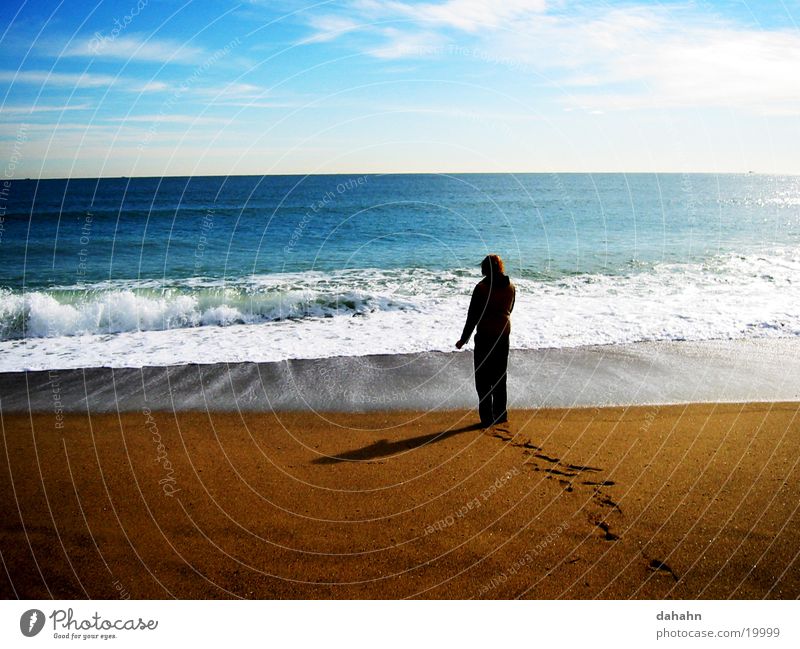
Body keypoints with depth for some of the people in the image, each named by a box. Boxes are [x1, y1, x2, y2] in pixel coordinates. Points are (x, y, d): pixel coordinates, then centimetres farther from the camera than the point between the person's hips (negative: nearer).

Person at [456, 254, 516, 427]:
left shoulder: (482, 288, -13)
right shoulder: (511, 287, 2)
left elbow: (473, 315, -12)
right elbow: (509, 311, 12)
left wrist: (464, 338, -5)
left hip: (485, 335, -5)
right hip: (504, 334, 5)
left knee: (483, 377, 3)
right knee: (500, 376, 16)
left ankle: (487, 417, 3)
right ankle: (500, 414, 22)